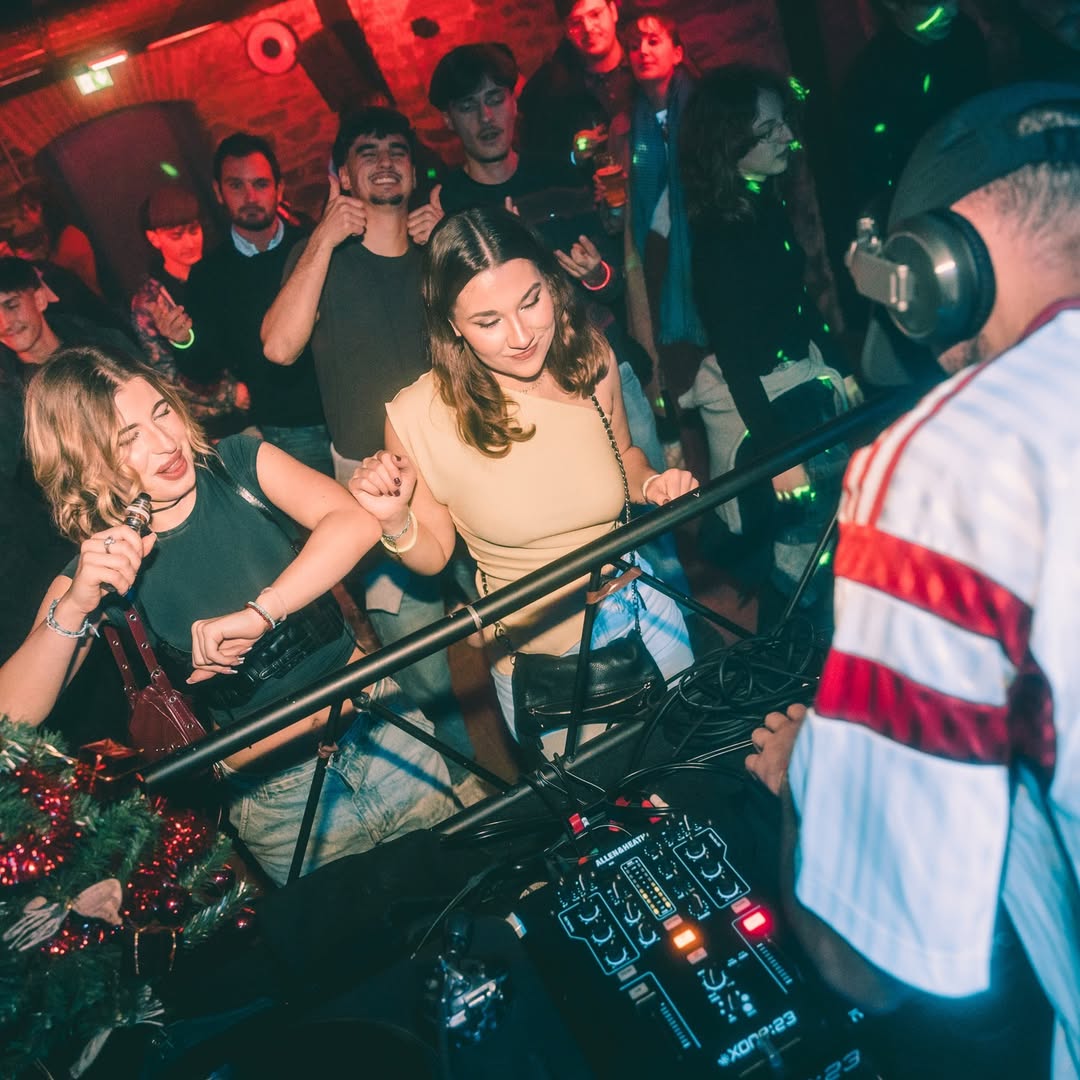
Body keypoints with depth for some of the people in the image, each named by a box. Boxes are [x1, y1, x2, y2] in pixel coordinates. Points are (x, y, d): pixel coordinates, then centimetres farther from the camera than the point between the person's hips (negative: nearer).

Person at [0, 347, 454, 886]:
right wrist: (73, 607, -31)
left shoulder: (239, 465, -8)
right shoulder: (101, 568, -10)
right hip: (278, 792, -1)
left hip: (378, 721, 1)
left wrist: (258, 614, -36)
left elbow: (355, 522, -26)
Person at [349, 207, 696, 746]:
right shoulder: (419, 417, -22)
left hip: (642, 613, 3)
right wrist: (395, 521, -28)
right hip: (535, 652, -3)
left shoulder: (590, 358, -13)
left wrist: (652, 482, -12)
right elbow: (432, 556, -8)